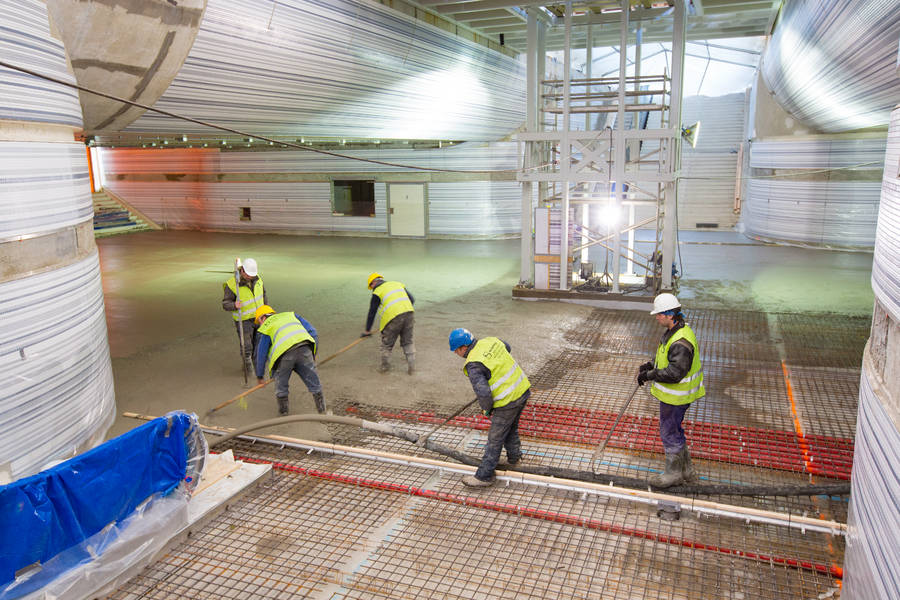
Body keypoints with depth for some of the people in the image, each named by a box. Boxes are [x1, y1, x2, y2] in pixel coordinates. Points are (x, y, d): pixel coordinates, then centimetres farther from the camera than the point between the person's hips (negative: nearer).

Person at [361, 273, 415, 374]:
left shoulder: (377, 292, 5)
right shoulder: (398, 283, 21)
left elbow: (372, 312, 6)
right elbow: (412, 299, 20)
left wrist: (367, 330, 14)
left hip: (393, 317, -5)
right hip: (408, 313, 5)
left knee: (387, 344, 14)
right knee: (408, 342, 18)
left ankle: (384, 367, 24)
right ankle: (411, 367, 13)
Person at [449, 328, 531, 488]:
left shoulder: (473, 365, -22)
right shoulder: (490, 341, 1)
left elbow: (483, 393, -29)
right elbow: (507, 347, 23)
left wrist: (486, 409, -8)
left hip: (508, 401, -8)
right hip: (523, 389, 8)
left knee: (495, 439, 5)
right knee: (511, 428, 30)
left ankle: (484, 477, 18)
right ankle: (513, 458, 51)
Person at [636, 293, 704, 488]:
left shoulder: (681, 342, -30)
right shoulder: (674, 332, 4)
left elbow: (674, 373, -31)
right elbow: (665, 356, 18)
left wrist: (649, 375, -21)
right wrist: (649, 365, 5)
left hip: (675, 397, -10)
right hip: (673, 394, 10)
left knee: (669, 433, 5)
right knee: (675, 430, 22)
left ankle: (673, 473, 23)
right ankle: (686, 471, 36)